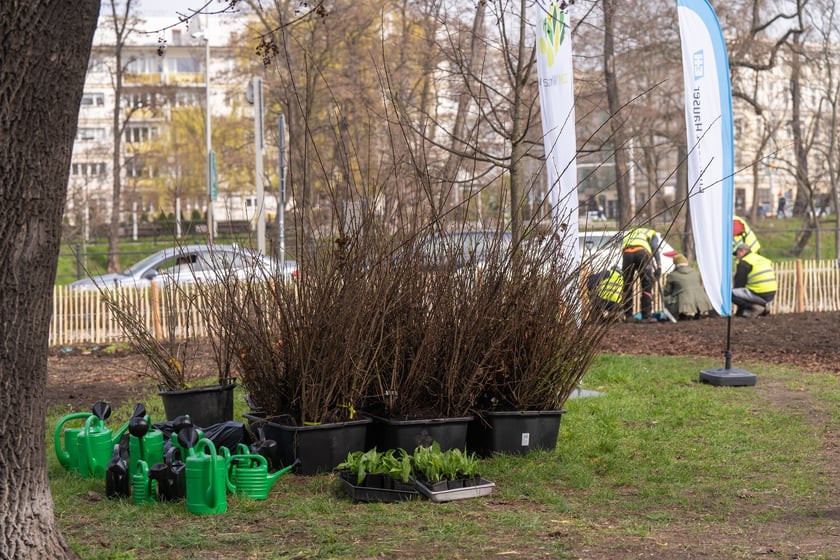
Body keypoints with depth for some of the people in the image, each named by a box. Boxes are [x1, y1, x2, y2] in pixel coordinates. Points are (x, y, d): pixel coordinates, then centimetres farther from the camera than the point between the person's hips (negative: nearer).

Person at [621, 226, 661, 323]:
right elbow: (655, 249, 10)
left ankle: (628, 316, 16)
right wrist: (658, 267, 2)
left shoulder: (628, 234, 41)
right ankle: (646, 316, 2)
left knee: (627, 285, 14)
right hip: (642, 252, -3)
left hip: (626, 253, 3)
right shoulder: (652, 234, 30)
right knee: (647, 285, 6)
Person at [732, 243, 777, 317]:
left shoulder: (744, 263, -4)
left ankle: (755, 307, -11)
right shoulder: (764, 259, 22)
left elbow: (738, 284, -4)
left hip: (760, 295, -9)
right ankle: (763, 307, 12)